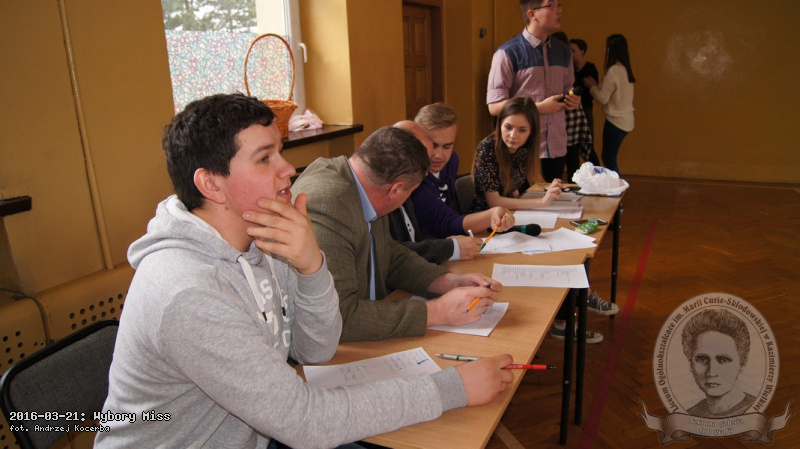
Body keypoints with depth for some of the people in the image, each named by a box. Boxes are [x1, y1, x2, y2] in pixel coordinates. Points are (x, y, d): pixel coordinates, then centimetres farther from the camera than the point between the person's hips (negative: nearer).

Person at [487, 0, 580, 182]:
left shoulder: (563, 51, 14)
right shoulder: (508, 53, -7)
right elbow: (495, 106, -11)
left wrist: (572, 101, 2)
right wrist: (539, 107, -17)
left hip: (557, 148, 6)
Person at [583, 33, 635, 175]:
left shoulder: (613, 71, -18)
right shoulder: (625, 69, 8)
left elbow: (603, 98, -16)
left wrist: (591, 86, -2)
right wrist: (596, 85, 10)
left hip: (615, 121, -9)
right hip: (626, 120, 9)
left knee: (609, 160, 1)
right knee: (609, 158, 17)